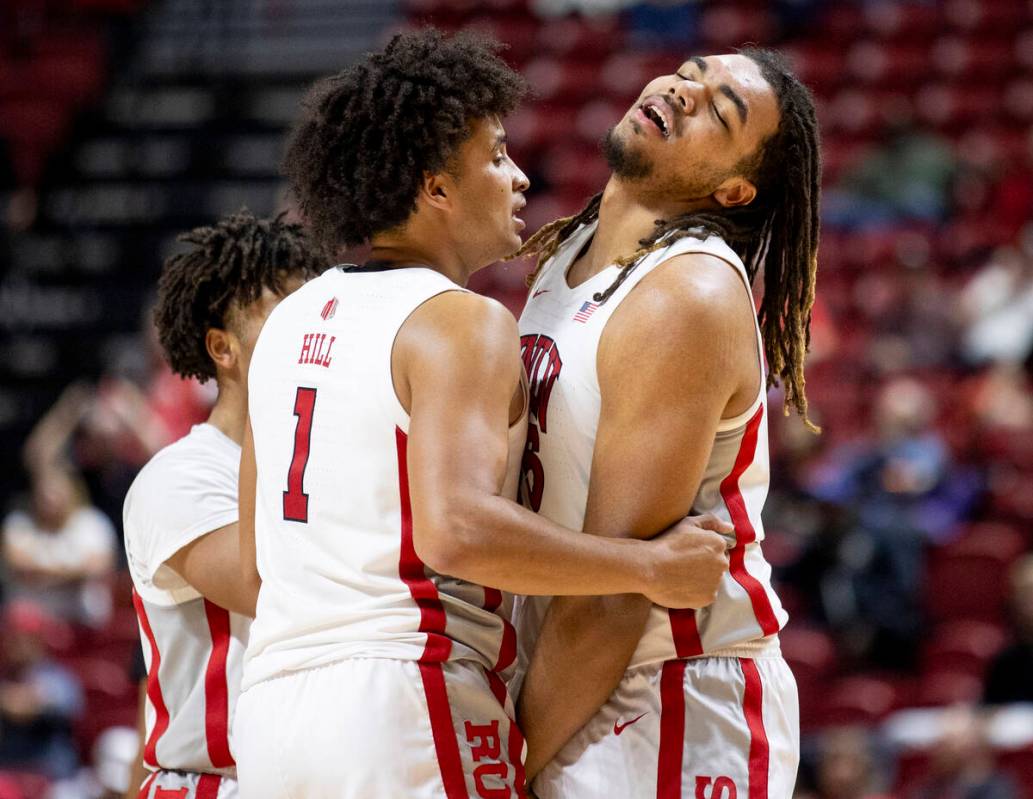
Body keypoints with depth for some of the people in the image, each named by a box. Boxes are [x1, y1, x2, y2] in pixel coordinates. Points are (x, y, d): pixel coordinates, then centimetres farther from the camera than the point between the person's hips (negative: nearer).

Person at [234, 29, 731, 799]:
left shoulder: (292, 320, 17)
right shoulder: (463, 323, -9)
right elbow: (457, 528, -24)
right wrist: (649, 569, -16)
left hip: (273, 704, 8)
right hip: (406, 708, -8)